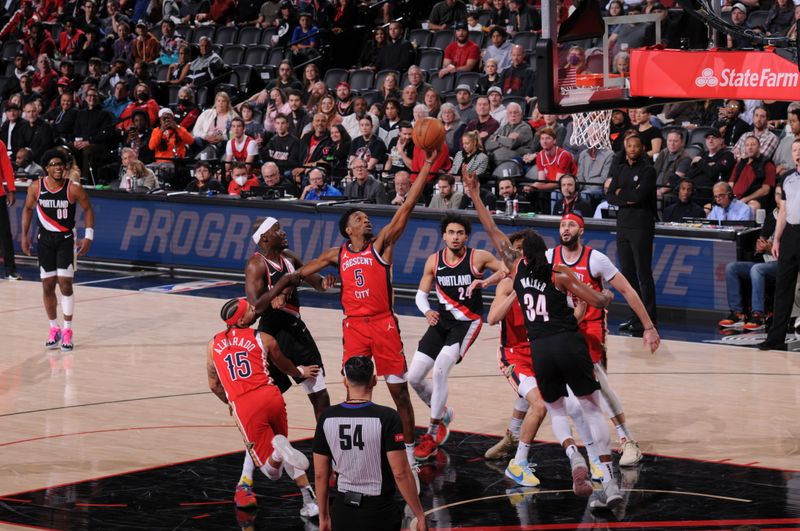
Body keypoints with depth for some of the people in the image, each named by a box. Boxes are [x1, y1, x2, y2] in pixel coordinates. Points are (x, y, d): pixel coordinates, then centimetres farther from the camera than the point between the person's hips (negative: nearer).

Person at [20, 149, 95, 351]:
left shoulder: (74, 189, -14)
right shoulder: (36, 187, -7)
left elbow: (88, 209, -3)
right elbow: (28, 208, 9)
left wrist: (88, 237, -10)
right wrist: (24, 235, 4)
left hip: (66, 240, -3)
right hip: (45, 239, 3)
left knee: (65, 284, -10)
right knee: (47, 286, 5)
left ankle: (67, 331, 0)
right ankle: (54, 329, 19)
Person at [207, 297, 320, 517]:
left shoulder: (213, 345, 16)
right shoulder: (263, 339, 12)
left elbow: (214, 385, 24)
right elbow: (284, 366, 31)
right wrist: (300, 372, 54)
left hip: (242, 405, 0)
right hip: (270, 395, 0)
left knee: (272, 472, 9)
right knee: (282, 441, 29)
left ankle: (280, 451, -31)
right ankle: (309, 499, 9)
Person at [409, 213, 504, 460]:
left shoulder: (478, 257, -10)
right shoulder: (434, 261, 1)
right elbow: (421, 294, 10)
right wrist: (427, 311, -12)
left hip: (468, 322, -5)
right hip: (442, 320, 5)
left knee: (440, 370, -24)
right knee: (414, 377, 0)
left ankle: (434, 433, -9)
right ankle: (443, 414, 29)